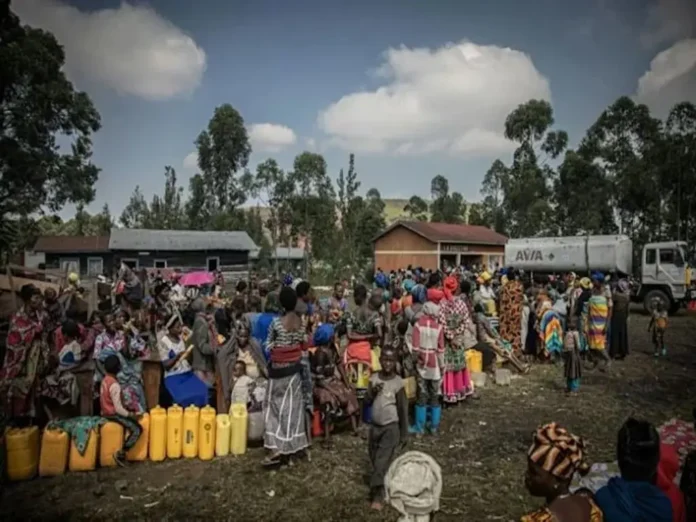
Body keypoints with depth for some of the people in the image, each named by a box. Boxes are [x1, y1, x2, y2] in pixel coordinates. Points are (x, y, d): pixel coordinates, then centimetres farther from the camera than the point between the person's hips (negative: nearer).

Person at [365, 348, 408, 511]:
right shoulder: (374, 378, -3)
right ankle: (381, 486, 41)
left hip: (391, 427, -5)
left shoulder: (398, 383, -14)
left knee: (383, 462, -6)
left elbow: (403, 409, -7)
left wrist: (404, 434, -4)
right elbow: (367, 402, 1)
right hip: (375, 426, 5)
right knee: (375, 460, 17)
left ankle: (377, 496, 3)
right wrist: (373, 392, -20)